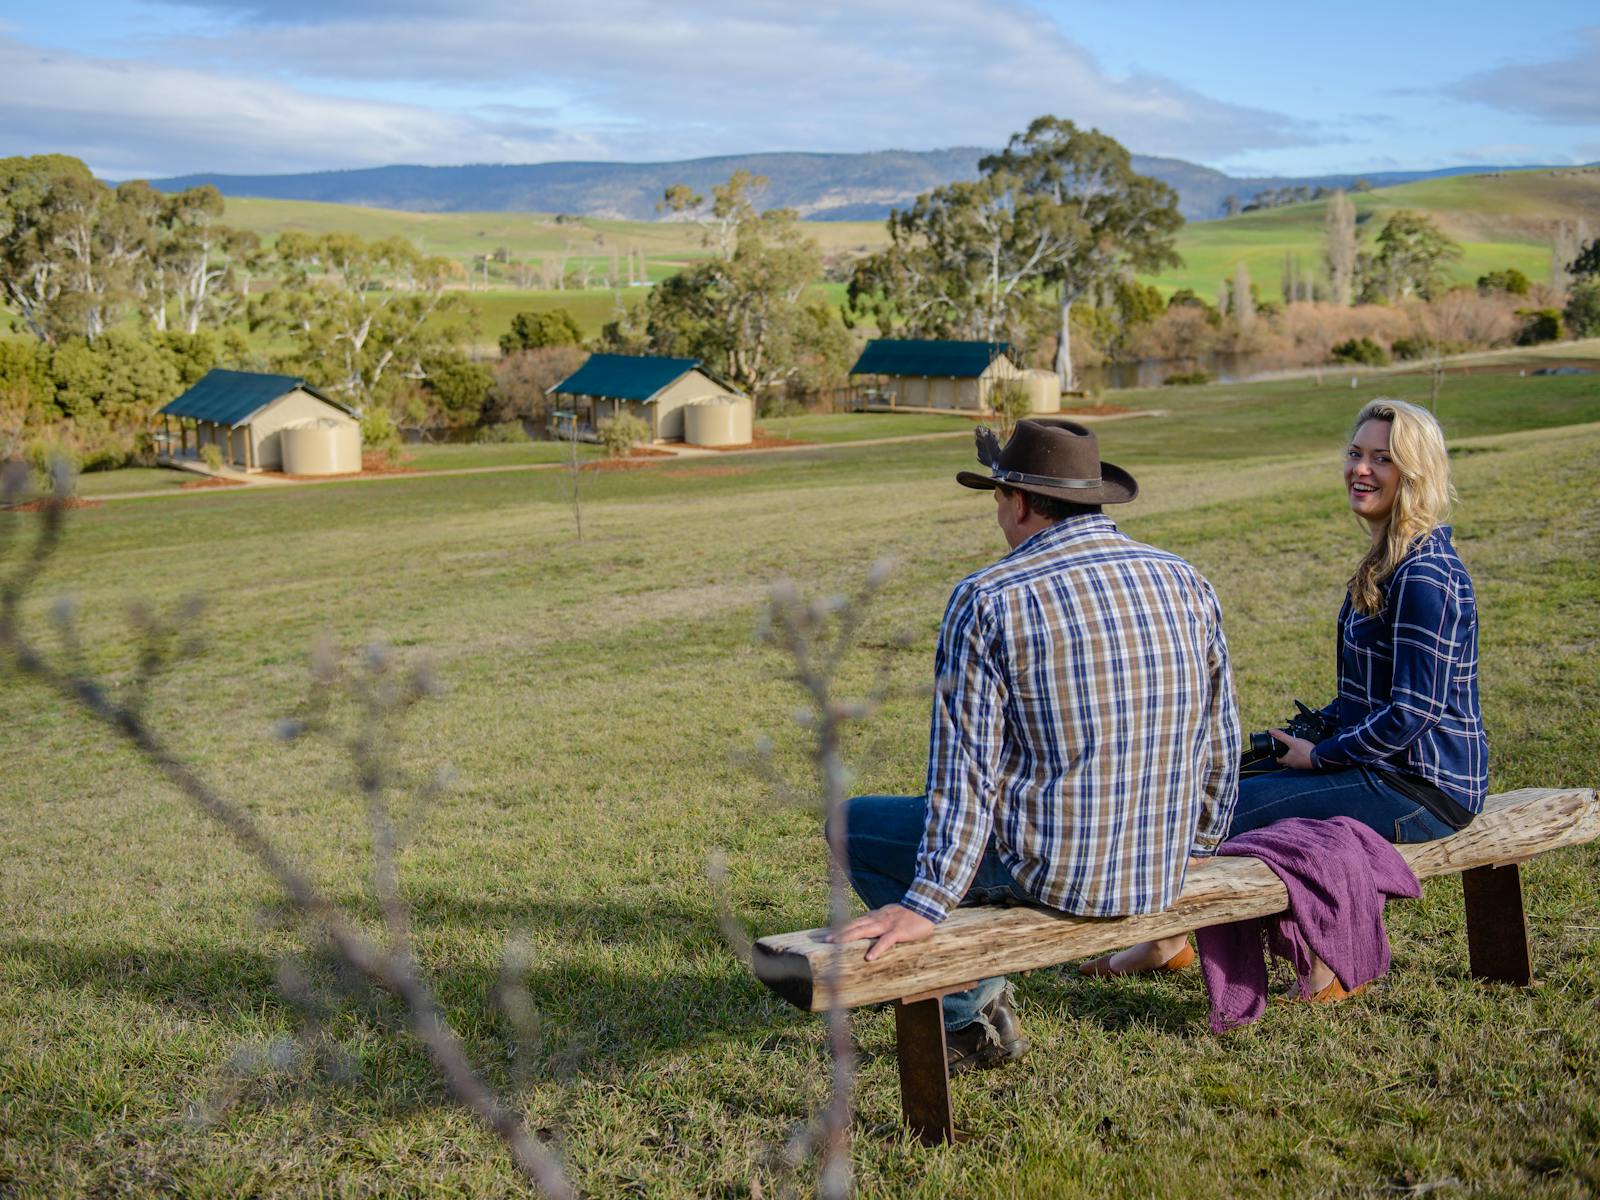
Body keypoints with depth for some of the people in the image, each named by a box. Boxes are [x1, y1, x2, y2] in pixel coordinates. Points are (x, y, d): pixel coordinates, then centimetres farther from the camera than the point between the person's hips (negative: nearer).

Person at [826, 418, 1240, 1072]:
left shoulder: (987, 599, -14)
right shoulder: (1186, 582, 2)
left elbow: (965, 769, -17)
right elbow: (1219, 739, 10)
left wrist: (925, 904, -15)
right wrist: (1194, 843, 26)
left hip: (1046, 871, -6)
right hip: (1161, 878, 7)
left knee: (855, 823, 14)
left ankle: (971, 1013, 11)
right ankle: (982, 990, 38)